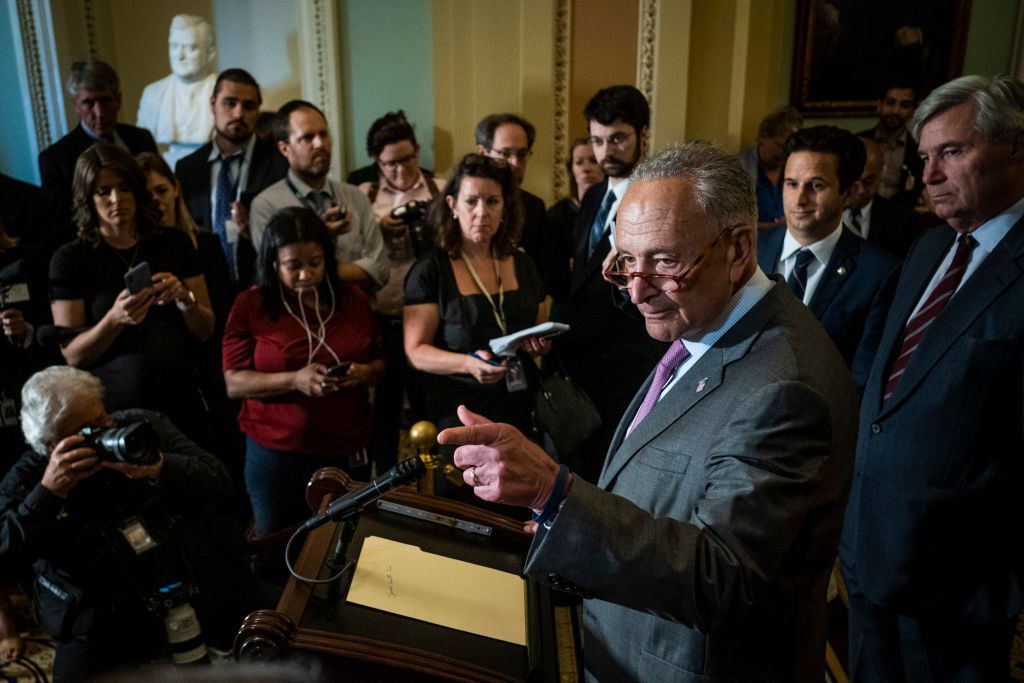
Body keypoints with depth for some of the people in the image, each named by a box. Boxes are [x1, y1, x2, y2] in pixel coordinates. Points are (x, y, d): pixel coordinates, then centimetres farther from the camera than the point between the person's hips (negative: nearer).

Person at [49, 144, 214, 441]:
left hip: (179, 403, 2)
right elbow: (72, 355, -6)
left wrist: (184, 299, -15)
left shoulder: (174, 243, 2)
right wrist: (115, 319, -23)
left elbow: (206, 330, 4)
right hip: (112, 411, -2)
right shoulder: (69, 259, -4)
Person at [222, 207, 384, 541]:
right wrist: (294, 380, -23)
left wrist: (364, 373, -13)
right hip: (276, 454, -2)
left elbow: (379, 363, 11)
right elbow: (234, 383, -8)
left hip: (348, 452, 2)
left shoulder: (353, 299, 2)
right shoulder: (250, 304, -5)